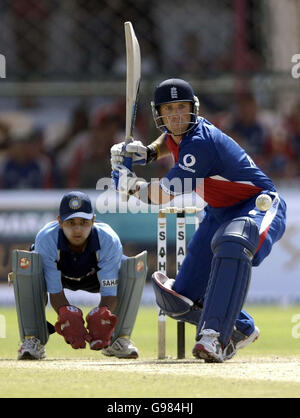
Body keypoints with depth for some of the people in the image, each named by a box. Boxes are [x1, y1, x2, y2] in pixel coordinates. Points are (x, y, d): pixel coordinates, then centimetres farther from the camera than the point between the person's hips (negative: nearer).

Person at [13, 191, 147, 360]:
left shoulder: (109, 240, -34)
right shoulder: (46, 239, -35)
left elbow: (110, 293, -33)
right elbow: (55, 292, -32)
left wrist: (101, 317, -55)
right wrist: (66, 315, -54)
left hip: (96, 278, 1)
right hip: (57, 276, -1)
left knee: (136, 266, -30)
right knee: (25, 263, -36)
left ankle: (119, 338, -16)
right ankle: (33, 339, -24)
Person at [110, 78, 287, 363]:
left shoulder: (200, 142, -25)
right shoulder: (176, 133, 2)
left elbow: (164, 195, -22)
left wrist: (130, 184, -5)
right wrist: (147, 152, 10)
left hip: (259, 205, -9)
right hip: (220, 214, 9)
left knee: (231, 243, -46)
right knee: (178, 299, 1)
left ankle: (214, 336, -54)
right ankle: (240, 330, 25)